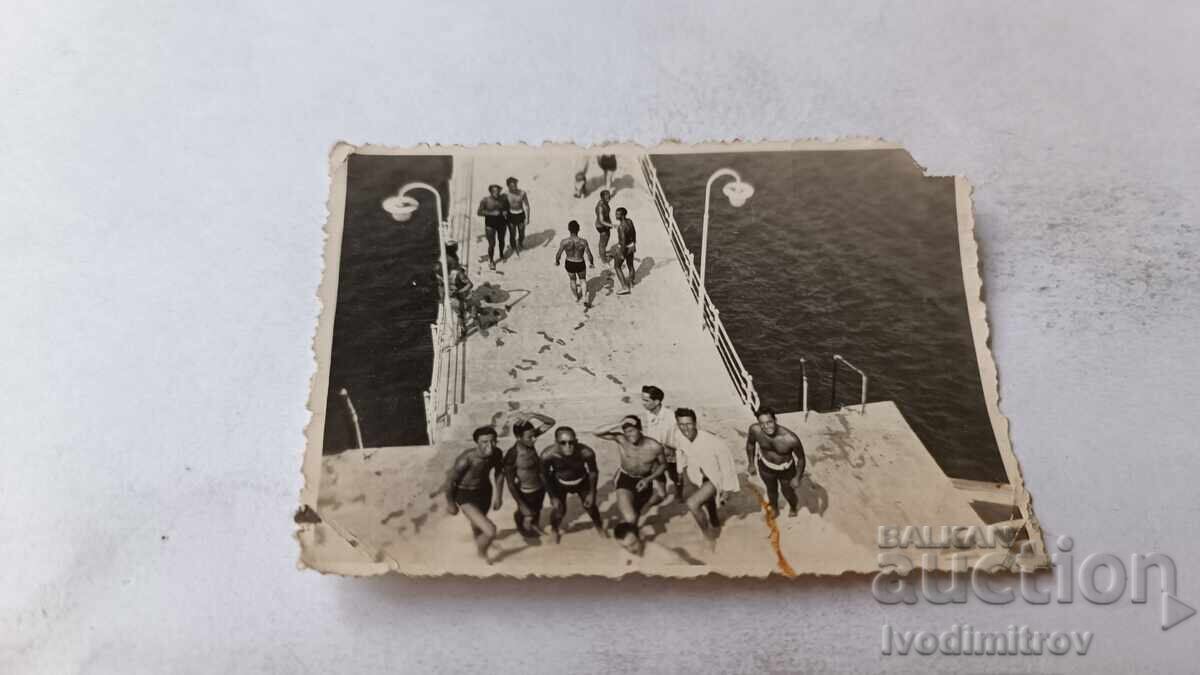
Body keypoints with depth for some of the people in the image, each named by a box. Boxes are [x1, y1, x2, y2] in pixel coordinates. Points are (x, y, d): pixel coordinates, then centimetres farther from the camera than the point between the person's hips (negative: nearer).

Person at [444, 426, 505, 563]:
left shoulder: (496, 453, -20)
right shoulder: (467, 458, -36)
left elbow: (499, 472, 3)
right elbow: (450, 479, -20)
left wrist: (498, 496, 11)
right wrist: (450, 503, -6)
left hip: (485, 490, 6)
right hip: (466, 495, -5)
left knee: (478, 522, 33)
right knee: (490, 531, -16)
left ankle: (478, 540, 69)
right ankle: (482, 552, 20)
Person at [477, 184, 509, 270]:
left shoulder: (503, 199, -7)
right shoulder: (485, 200, -15)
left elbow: (507, 208, 11)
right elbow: (479, 212, -16)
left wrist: (505, 212, -12)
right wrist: (491, 213, -25)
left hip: (502, 223, 3)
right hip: (490, 224, -3)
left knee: (501, 240, 21)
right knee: (492, 244, -5)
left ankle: (501, 255, 47)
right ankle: (491, 261, 13)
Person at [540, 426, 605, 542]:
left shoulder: (586, 453, -37)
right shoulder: (548, 455, -38)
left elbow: (593, 472, -15)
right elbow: (544, 475, -16)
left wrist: (591, 493, -6)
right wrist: (553, 497, -9)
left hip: (582, 481, 1)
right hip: (559, 483, -1)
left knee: (590, 506, 13)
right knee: (558, 509, -3)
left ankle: (599, 527, 46)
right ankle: (555, 530, 33)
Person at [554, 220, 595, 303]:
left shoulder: (564, 242, -24)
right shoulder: (583, 241, -24)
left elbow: (558, 255, -15)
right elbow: (589, 255, -17)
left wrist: (557, 262, 7)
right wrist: (592, 263, 4)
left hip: (569, 265, 0)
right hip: (580, 265, 0)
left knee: (573, 280, 31)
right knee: (583, 280, 30)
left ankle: (576, 297, 51)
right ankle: (584, 296, 10)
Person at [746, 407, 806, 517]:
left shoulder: (791, 439, -40)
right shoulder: (754, 430, -31)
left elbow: (801, 458, -21)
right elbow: (750, 444, -7)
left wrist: (797, 478, -12)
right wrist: (751, 464, 3)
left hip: (786, 469, -2)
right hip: (765, 466, 2)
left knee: (788, 493, 24)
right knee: (771, 489, 29)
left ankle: (793, 507, 61)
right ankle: (774, 507, 62)